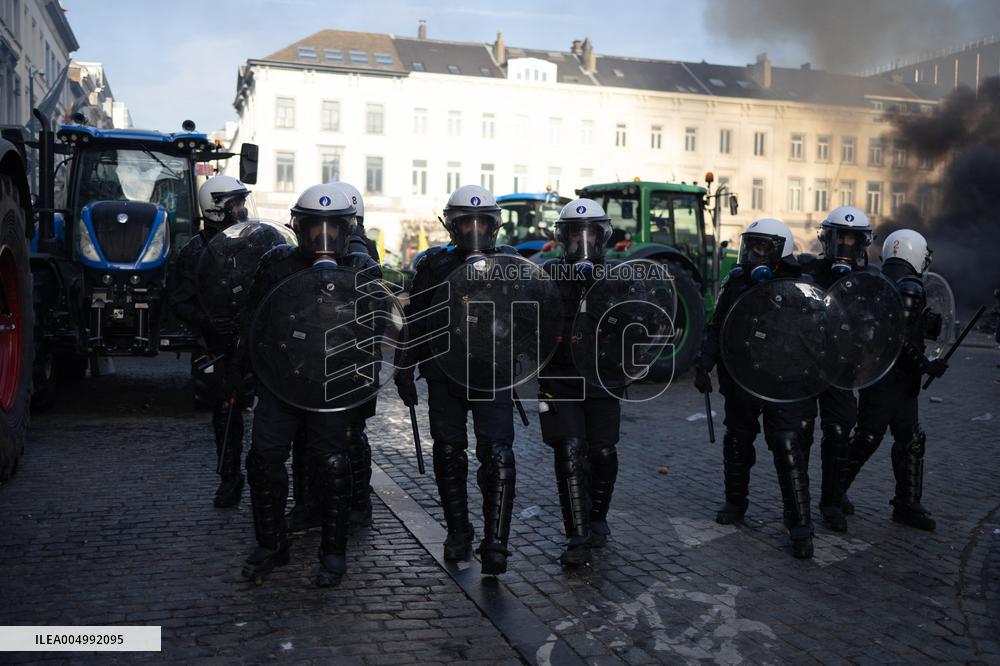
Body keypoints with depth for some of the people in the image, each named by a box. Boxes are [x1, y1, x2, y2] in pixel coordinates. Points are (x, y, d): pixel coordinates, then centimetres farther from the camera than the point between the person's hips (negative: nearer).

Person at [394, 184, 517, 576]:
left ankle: (495, 545, -6)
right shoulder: (435, 265, 2)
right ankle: (458, 532, 28)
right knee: (449, 455, 11)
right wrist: (406, 368, 6)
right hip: (444, 375, 2)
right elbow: (415, 322, 8)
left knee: (498, 458, -11)